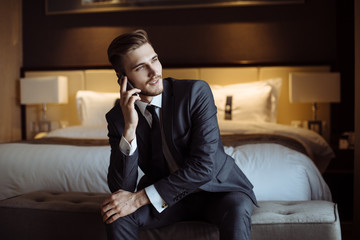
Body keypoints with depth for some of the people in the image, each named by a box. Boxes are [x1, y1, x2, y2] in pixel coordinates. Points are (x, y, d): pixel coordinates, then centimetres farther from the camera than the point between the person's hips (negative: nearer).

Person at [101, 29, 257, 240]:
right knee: (116, 213, -24)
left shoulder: (196, 92, -16)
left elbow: (204, 165, -23)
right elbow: (120, 189, -14)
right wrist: (130, 128, -26)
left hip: (216, 190, -2)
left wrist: (140, 197, -25)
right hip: (167, 198, 3)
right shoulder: (118, 117, -7)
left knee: (236, 209, -36)